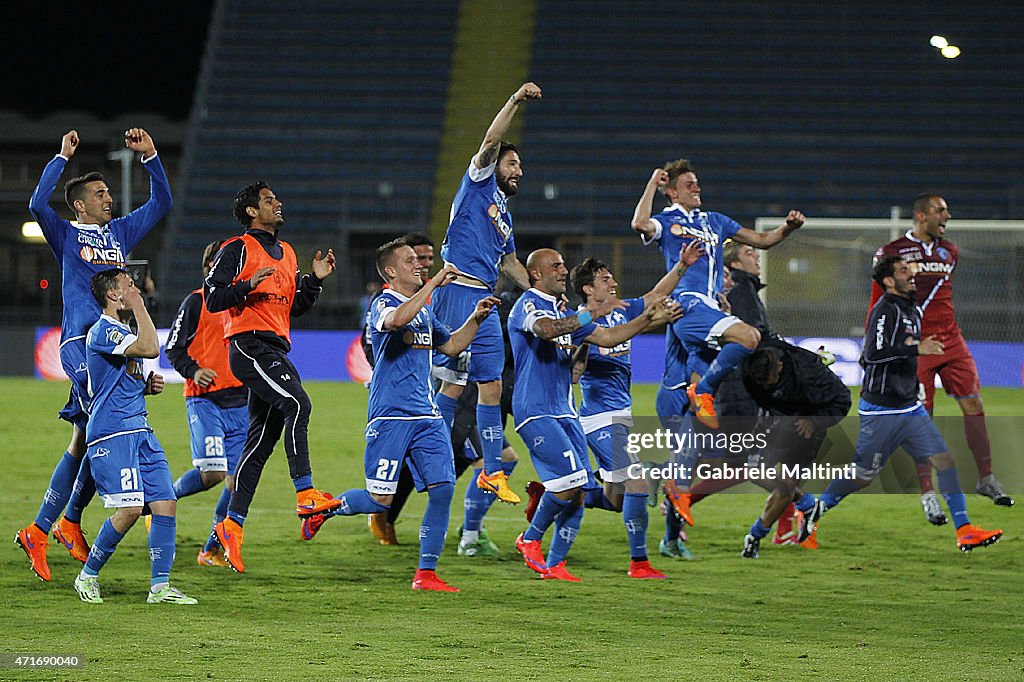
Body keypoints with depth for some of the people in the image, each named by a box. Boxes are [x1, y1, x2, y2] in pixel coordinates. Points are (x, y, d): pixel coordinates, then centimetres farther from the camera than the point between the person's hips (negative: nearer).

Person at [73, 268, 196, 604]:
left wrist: (148, 385, 12)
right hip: (111, 433, -10)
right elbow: (151, 348, -26)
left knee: (166, 503, -1)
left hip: (139, 431, 10)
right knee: (129, 508, -16)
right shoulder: (102, 331, -11)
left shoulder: (124, 332, 21)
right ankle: (88, 576, 1)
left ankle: (160, 586, 1)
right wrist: (139, 306, -15)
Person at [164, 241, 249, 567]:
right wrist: (194, 371, -17)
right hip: (204, 399, -6)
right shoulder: (196, 301, -1)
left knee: (237, 479, -2)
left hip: (239, 402, 6)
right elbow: (172, 348, -2)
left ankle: (212, 550, 9)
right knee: (211, 472, -19)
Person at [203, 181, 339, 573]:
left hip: (275, 350, 8)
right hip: (249, 345, -8)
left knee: (262, 440, 5)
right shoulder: (238, 250, -2)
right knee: (297, 404, -25)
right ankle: (305, 494, -28)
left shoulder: (286, 253, 22)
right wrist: (249, 285, -21)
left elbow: (294, 307, 24)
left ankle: (232, 524, 9)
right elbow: (212, 298, -8)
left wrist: (316, 280, 10)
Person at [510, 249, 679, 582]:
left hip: (565, 411, 9)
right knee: (570, 480, -20)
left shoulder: (564, 311, 20)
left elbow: (606, 337, 23)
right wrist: (592, 313, -33)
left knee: (578, 492, 2)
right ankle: (530, 539, 1)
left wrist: (647, 319, 13)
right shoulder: (528, 305, -7)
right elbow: (547, 329, -30)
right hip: (536, 412, -9)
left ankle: (554, 565, 10)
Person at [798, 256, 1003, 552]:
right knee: (863, 474, 1)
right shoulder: (885, 310, -15)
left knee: (944, 459, -4)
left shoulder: (912, 310, 14)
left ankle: (965, 531, -6)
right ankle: (813, 514, 20)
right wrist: (916, 348, -29)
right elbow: (874, 353, -28)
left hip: (910, 409, 8)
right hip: (881, 411, -8)